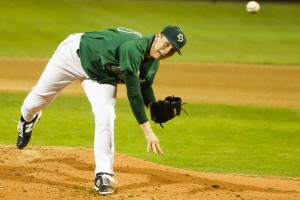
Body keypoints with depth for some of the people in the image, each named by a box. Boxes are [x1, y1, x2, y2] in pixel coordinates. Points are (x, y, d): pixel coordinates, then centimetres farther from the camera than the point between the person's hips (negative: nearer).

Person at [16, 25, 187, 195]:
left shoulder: (153, 63, -14)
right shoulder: (133, 48, -40)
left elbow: (144, 87, 6)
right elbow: (133, 94, -40)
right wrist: (148, 132, -41)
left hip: (101, 77, 5)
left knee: (105, 115, -19)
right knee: (40, 98, 14)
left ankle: (103, 176, -13)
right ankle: (28, 118, 53)